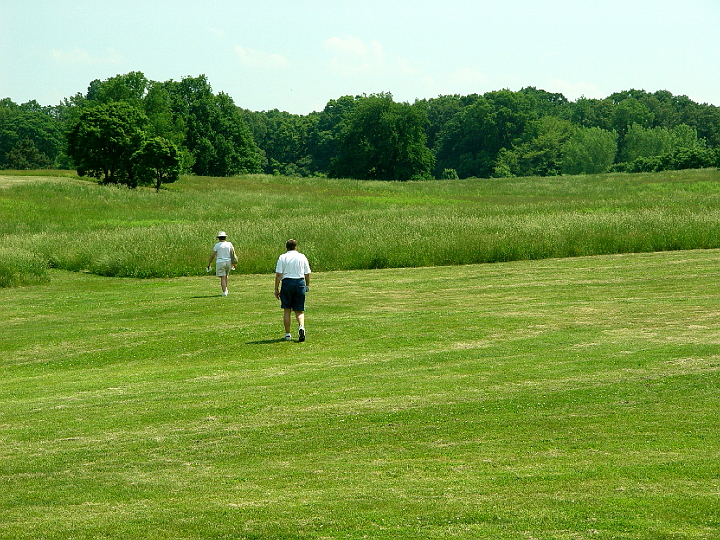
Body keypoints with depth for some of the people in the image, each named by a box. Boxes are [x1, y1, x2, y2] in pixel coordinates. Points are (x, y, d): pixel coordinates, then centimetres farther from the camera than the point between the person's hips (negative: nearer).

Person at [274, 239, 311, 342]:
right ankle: (301, 326, -22)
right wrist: (307, 286, 24)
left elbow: (278, 275, -5)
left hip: (287, 283, -1)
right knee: (299, 311, 6)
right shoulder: (302, 257, 6)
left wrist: (276, 289, 0)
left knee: (287, 310, 7)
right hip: (300, 283, 1)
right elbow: (307, 274, 9)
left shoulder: (282, 257, 0)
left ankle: (287, 334, 7)